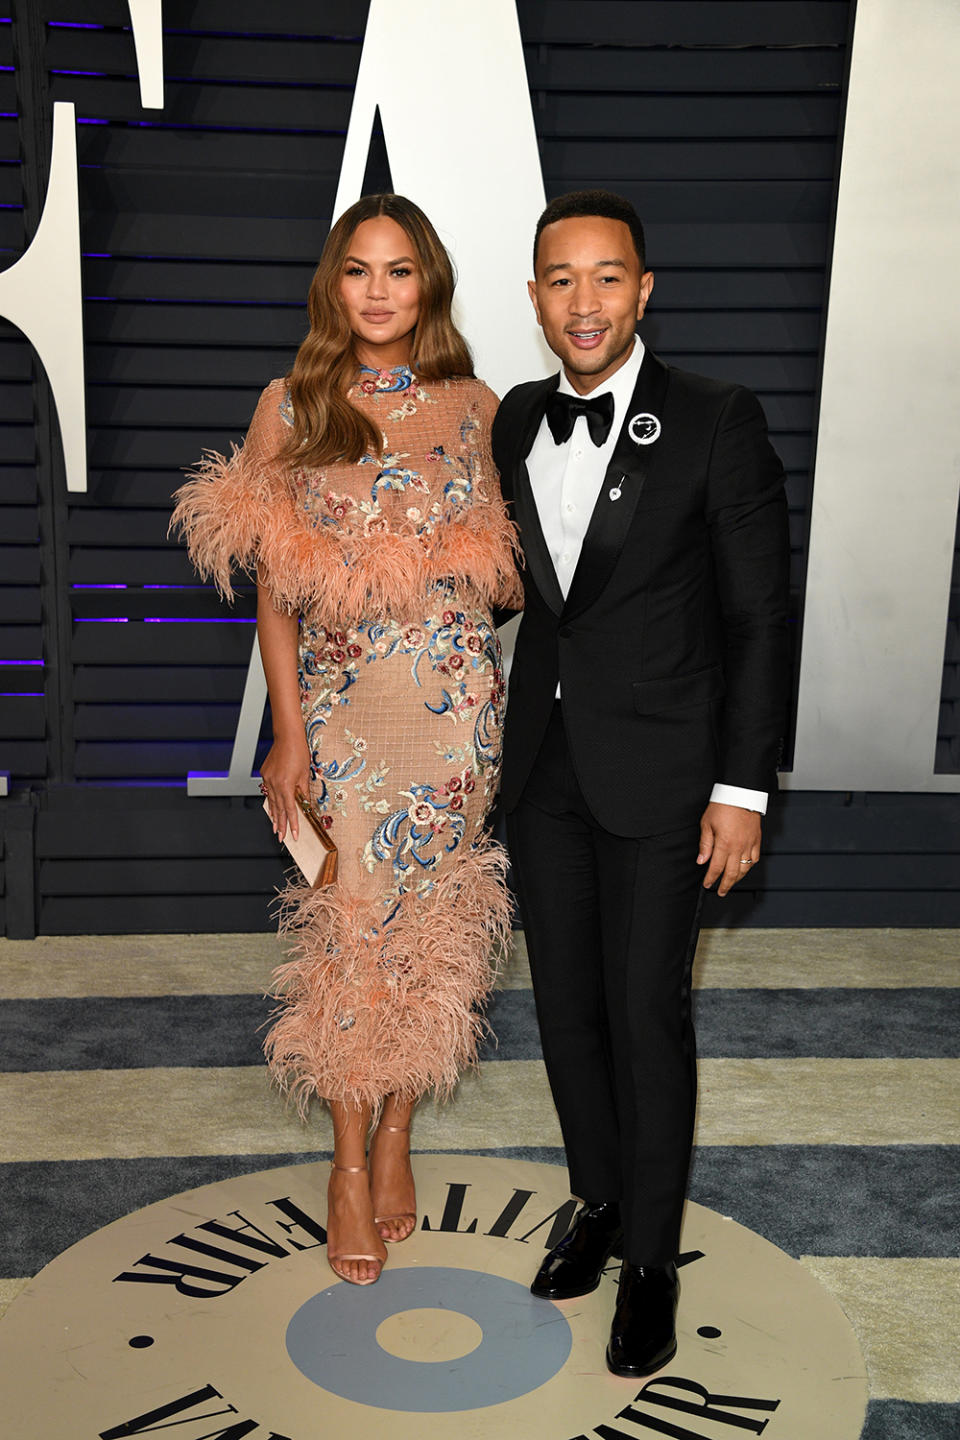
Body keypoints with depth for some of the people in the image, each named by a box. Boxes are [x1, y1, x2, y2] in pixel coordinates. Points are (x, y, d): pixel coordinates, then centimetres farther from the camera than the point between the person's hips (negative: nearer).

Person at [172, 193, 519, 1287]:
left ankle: (396, 1134, 30)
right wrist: (287, 734, -5)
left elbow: (506, 573, 12)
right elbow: (275, 587, -1)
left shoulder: (476, 408, 4)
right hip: (340, 700, -1)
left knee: (431, 919, 9)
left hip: (458, 702, 2)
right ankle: (350, 1158, 23)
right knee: (350, 923, 2)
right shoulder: (291, 407, 0)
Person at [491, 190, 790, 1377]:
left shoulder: (715, 423, -10)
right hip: (542, 766, 5)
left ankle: (650, 1260, 23)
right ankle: (599, 1200, 37)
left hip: (656, 773, -5)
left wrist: (743, 789, -11)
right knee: (565, 1003, 14)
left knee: (647, 1014, 3)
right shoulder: (515, 421, 5)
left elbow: (757, 617, -8)